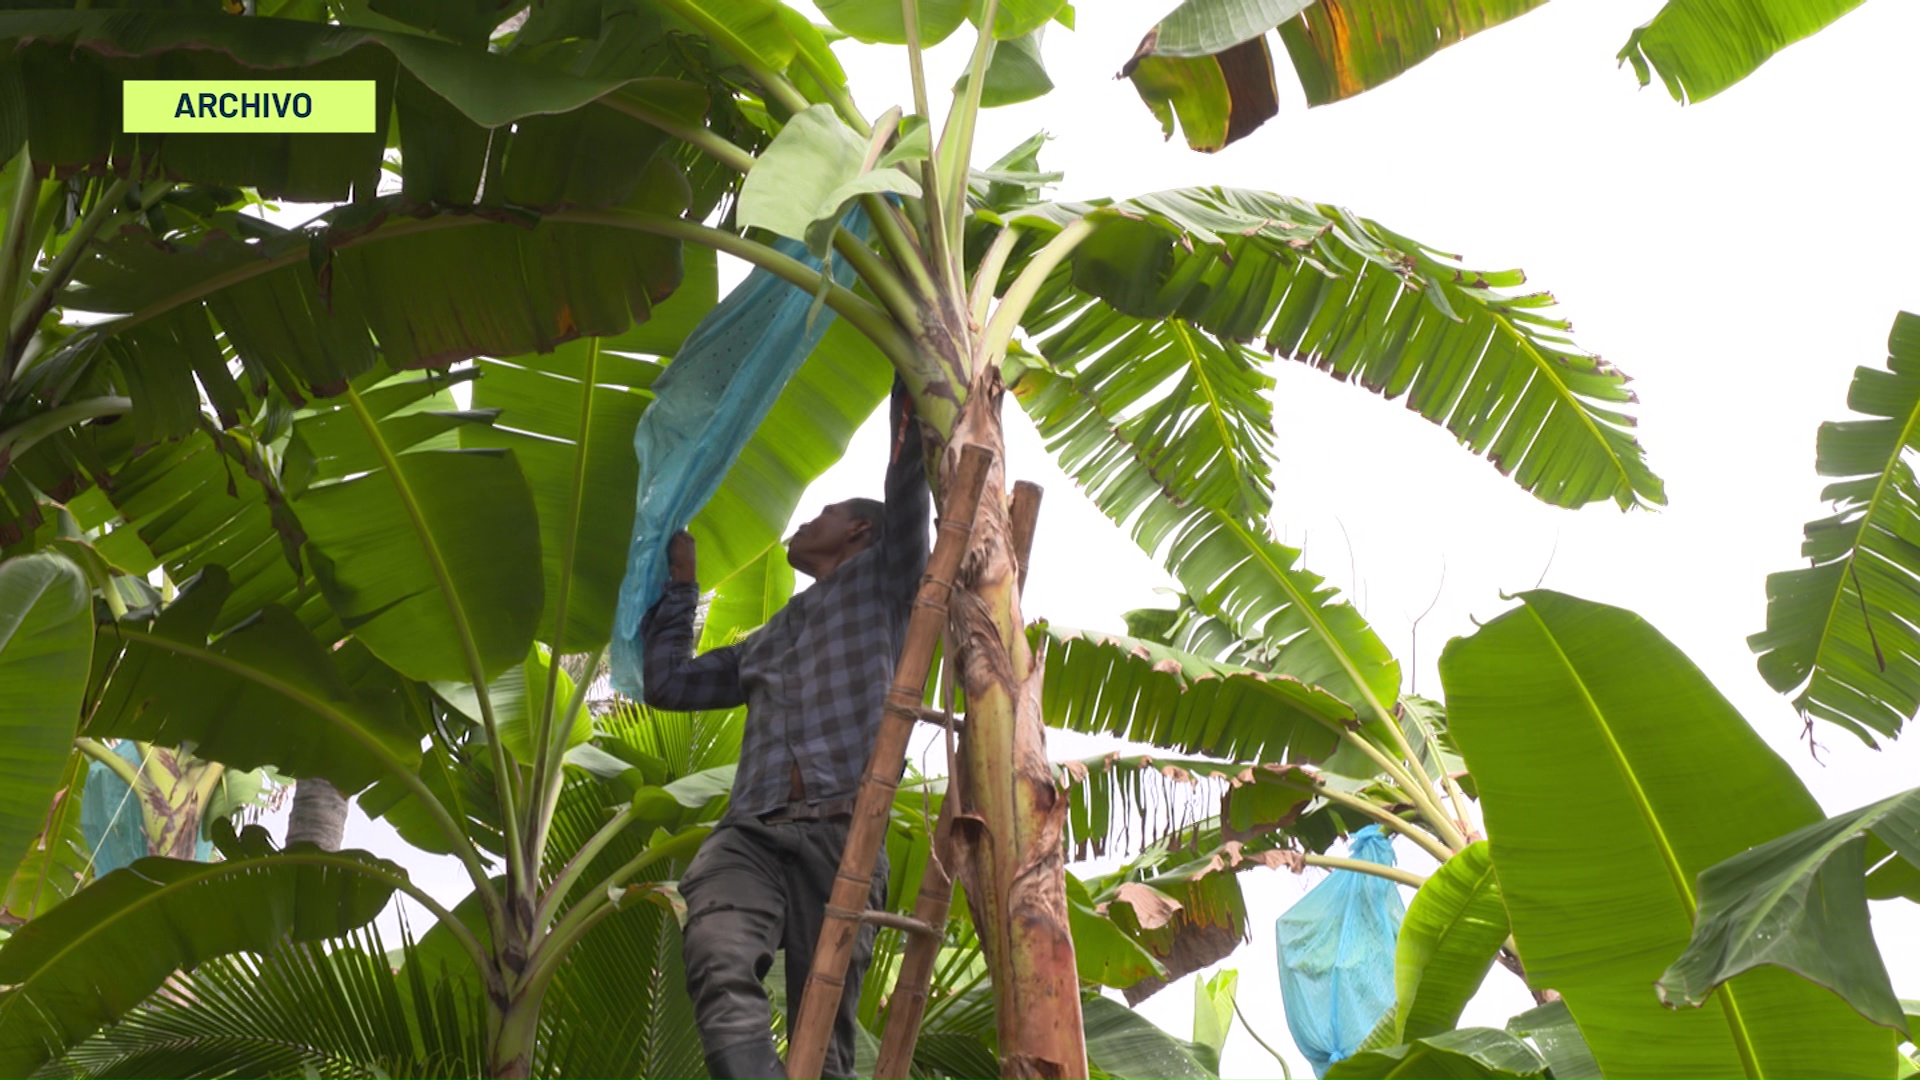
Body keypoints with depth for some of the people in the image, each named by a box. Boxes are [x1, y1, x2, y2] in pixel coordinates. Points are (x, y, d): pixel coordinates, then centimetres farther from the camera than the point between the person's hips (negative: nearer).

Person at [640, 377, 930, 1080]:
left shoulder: (877, 581, 24)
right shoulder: (766, 643, 39)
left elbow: (907, 487, 15)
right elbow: (668, 682, 43)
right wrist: (679, 581, 47)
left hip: (841, 837, -4)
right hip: (749, 834, 4)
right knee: (720, 971, -29)